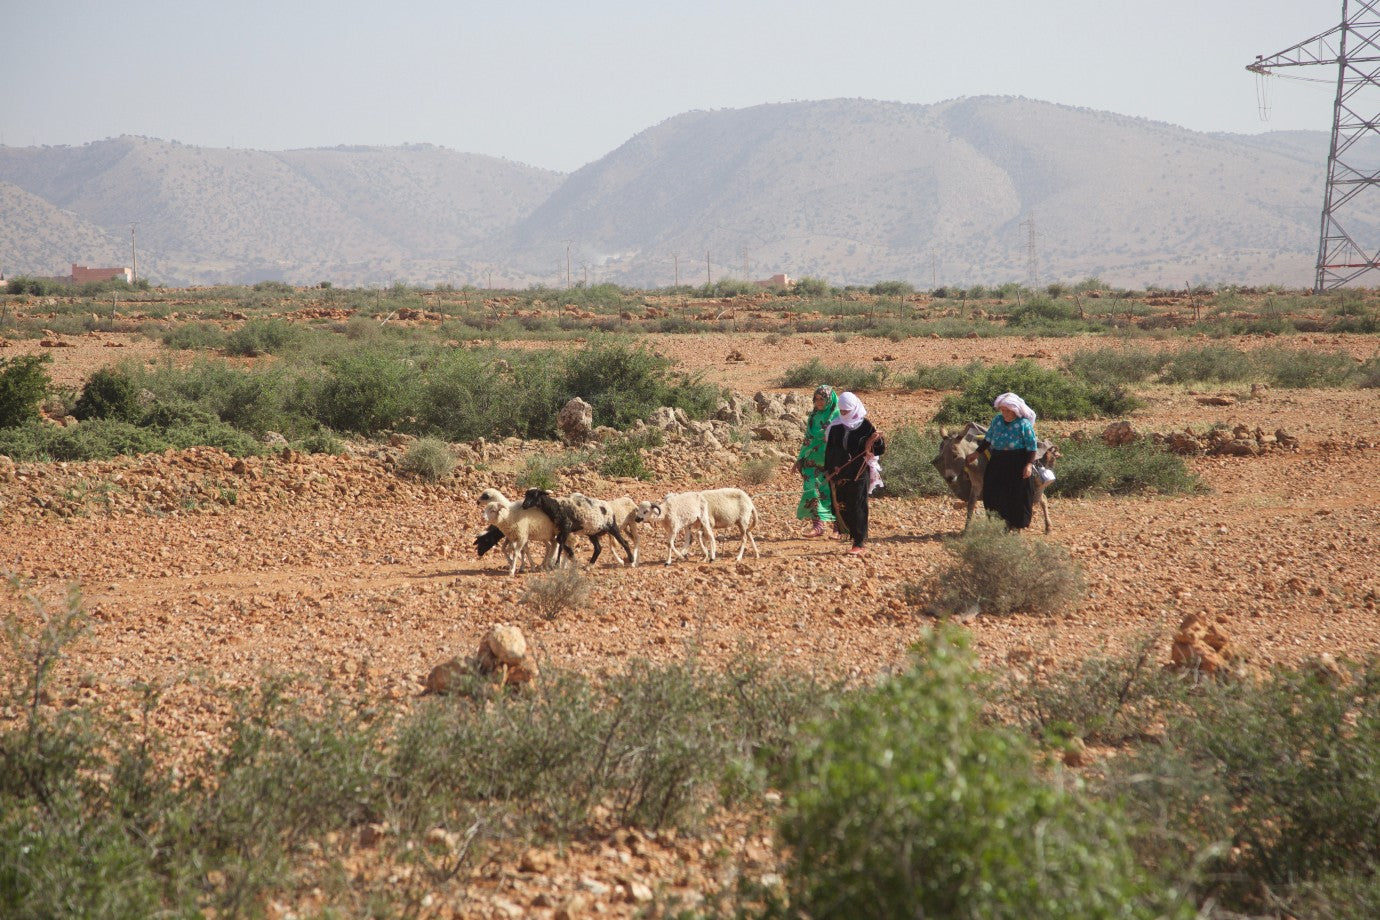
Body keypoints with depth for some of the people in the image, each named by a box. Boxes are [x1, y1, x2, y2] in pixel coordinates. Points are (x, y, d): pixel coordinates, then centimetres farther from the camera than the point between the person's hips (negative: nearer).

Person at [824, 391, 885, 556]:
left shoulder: (865, 426, -5)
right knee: (842, 508, 7)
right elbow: (829, 450, 12)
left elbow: (880, 450, -7)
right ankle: (856, 535, 23)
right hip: (840, 475, 5)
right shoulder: (836, 426, 6)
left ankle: (860, 544, -3)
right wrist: (828, 470, 8)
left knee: (857, 507, -6)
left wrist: (877, 440, -27)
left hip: (858, 474, -5)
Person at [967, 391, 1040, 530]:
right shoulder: (997, 420, 7)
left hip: (1017, 463, -6)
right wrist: (976, 453, 19)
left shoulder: (1024, 424, -10)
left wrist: (1029, 464, -17)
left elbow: (1031, 447, -9)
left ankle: (1018, 524, 12)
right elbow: (988, 439, 18)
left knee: (1017, 494, 0)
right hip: (997, 461, 6)